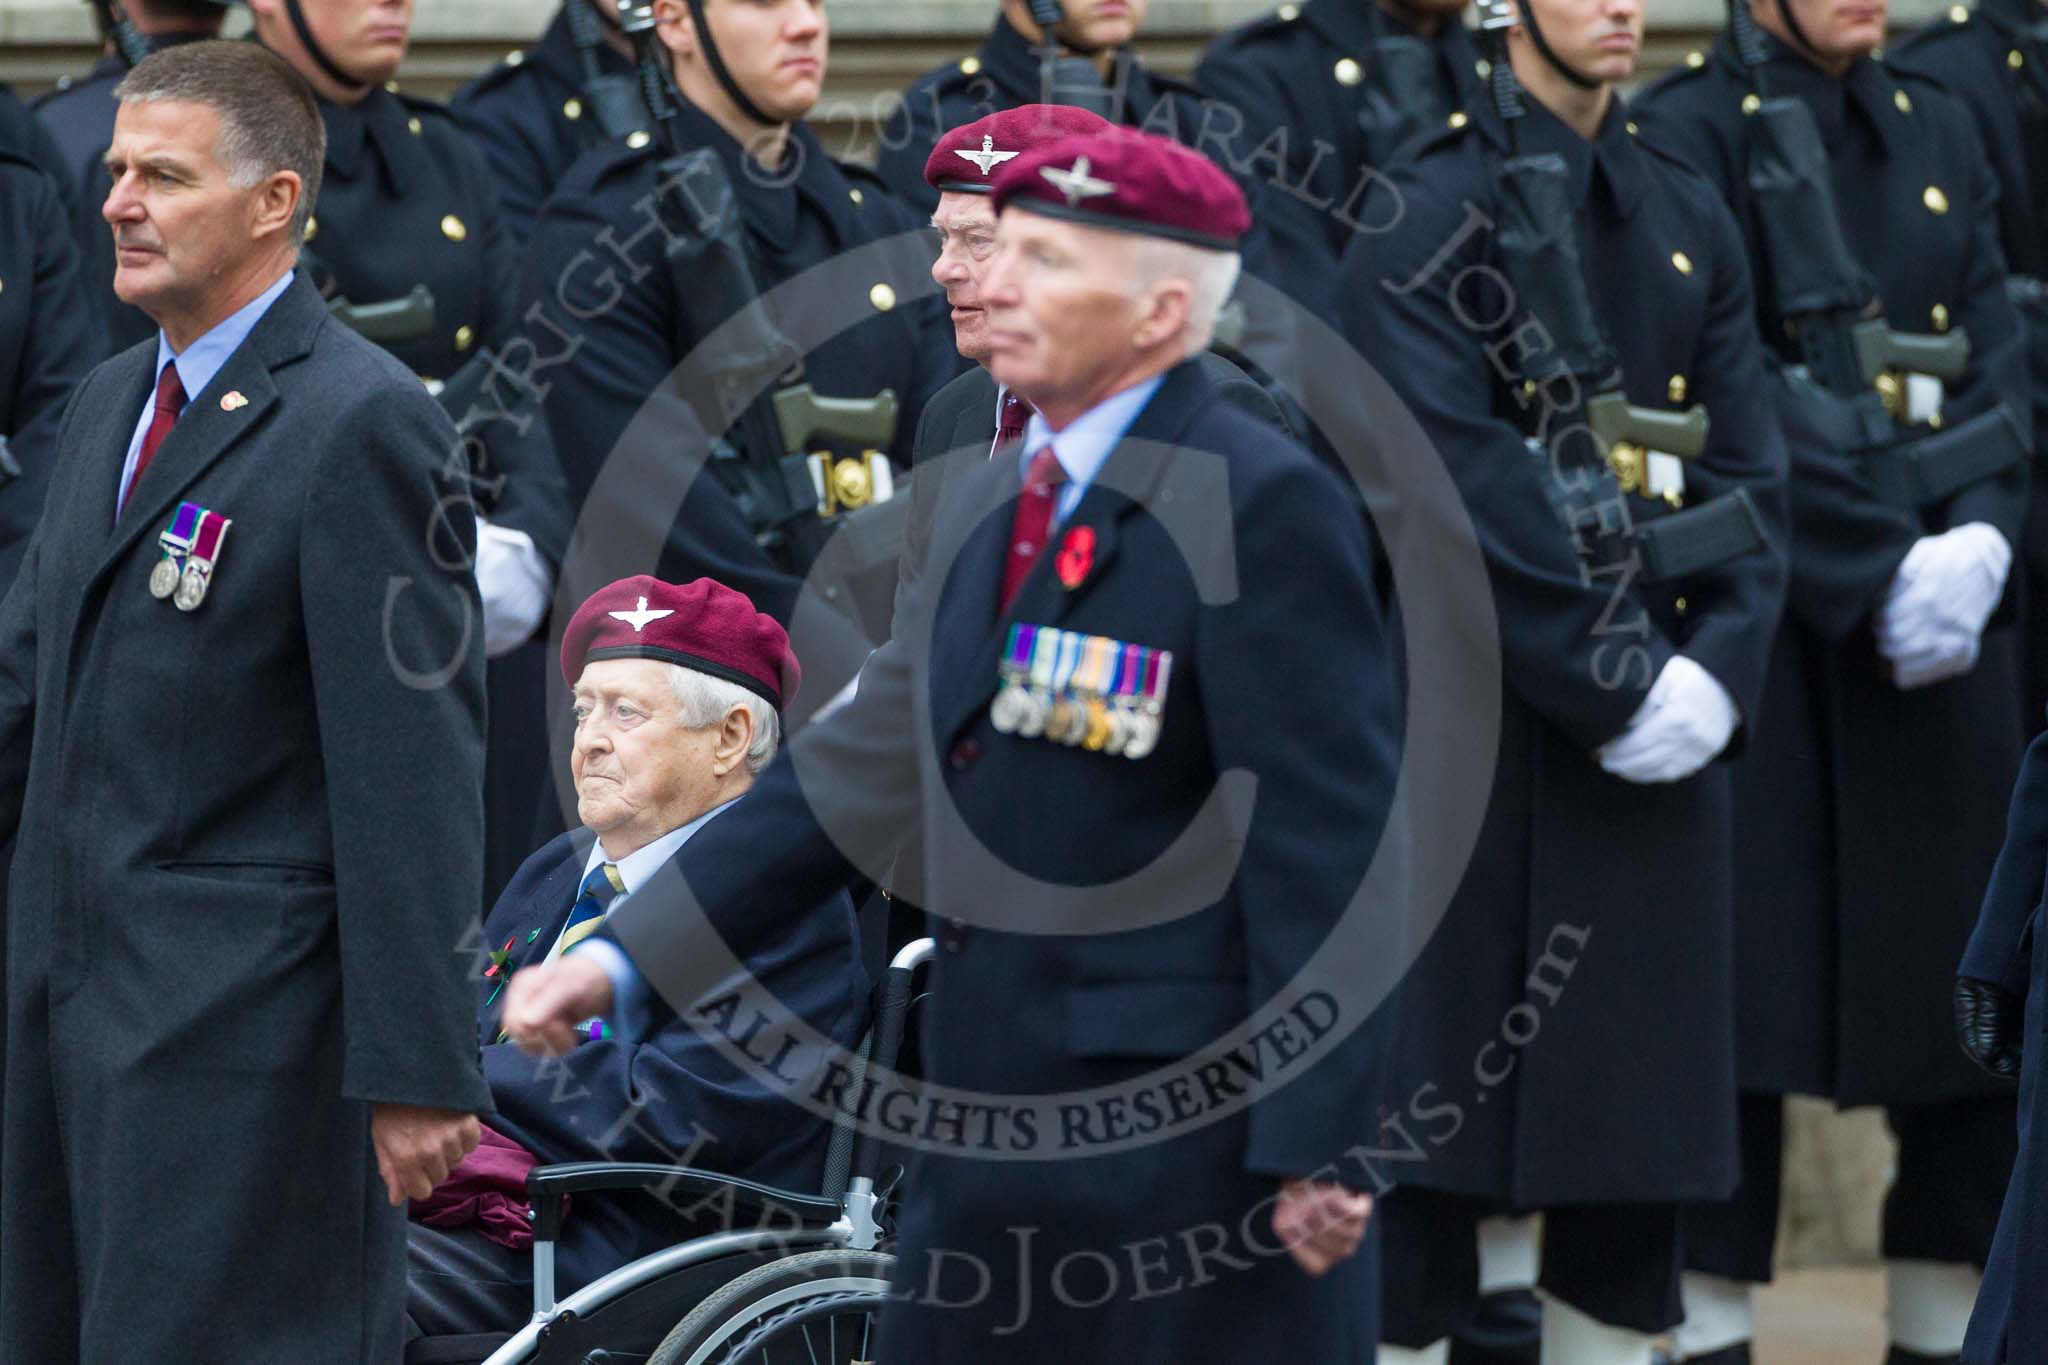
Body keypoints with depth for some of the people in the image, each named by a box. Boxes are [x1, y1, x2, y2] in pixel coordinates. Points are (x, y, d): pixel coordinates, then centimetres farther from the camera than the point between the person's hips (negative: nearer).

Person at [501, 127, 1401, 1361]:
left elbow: (1328, 842, -15)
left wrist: (1315, 1149, -18)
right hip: (1001, 1116, 8)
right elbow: (863, 769, 16)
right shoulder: (987, 503, 15)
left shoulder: (1262, 504, -12)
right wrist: (625, 958, 8)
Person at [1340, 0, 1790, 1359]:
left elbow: (1751, 474, 9)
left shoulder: (1693, 222, 13)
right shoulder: (1426, 215, -5)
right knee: (1433, 1136, -3)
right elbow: (1459, 480, -14)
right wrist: (1616, 677, -17)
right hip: (1472, 730, -5)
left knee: (1639, 1142, 7)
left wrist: (1715, 669, -8)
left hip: (1660, 734, 5)